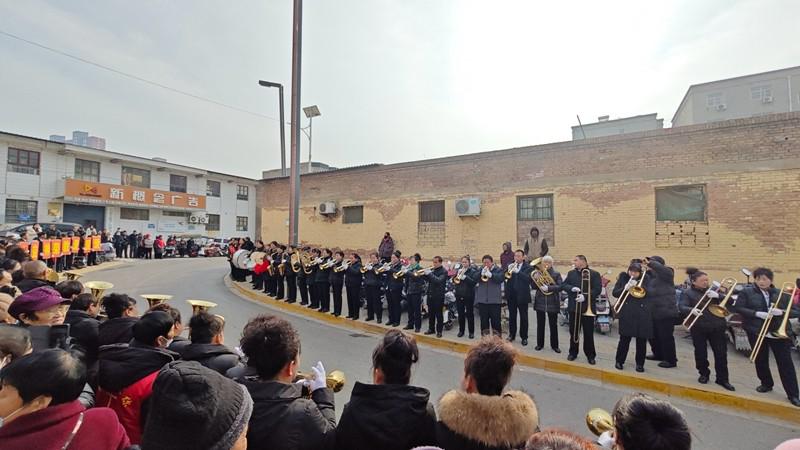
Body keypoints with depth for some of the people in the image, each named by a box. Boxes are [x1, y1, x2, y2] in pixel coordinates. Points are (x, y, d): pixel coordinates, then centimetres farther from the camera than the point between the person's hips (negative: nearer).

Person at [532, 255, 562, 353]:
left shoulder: (556, 274, 0)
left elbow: (560, 287, -12)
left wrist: (548, 288, -26)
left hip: (552, 303, -1)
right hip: (540, 302, 2)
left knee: (553, 325, 7)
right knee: (540, 324, 10)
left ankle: (554, 345, 20)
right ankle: (540, 344, 21)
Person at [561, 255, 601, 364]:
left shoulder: (594, 274, -3)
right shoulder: (571, 273, 9)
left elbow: (597, 289, -11)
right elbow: (563, 285, 5)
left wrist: (585, 297, -23)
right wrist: (571, 288, -16)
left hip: (588, 308, -3)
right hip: (573, 307, 3)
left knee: (588, 333, 4)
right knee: (573, 331, 11)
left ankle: (590, 355, 18)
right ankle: (573, 352, 24)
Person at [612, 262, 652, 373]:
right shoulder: (623, 277, 3)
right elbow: (614, 293, -1)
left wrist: (638, 285, -21)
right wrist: (625, 288, -18)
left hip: (643, 313, 1)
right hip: (627, 313, 0)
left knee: (642, 340, 7)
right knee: (624, 338, 2)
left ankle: (640, 363, 22)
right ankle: (619, 361, 17)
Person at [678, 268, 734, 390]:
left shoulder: (714, 290, 8)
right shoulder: (687, 293, -4)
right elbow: (682, 307, -17)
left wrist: (717, 296, -19)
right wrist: (691, 310, -38)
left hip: (717, 327, 2)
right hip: (698, 328, -2)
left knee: (721, 353, 4)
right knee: (700, 353, 9)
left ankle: (722, 379, 17)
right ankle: (704, 374, 28)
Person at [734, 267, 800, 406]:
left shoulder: (782, 294, 2)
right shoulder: (746, 292, -3)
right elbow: (739, 308, -8)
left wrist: (782, 312, -20)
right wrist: (757, 313, -21)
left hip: (779, 332, 0)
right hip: (756, 332, 0)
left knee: (785, 362, 2)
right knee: (760, 360, 13)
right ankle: (766, 384, 33)